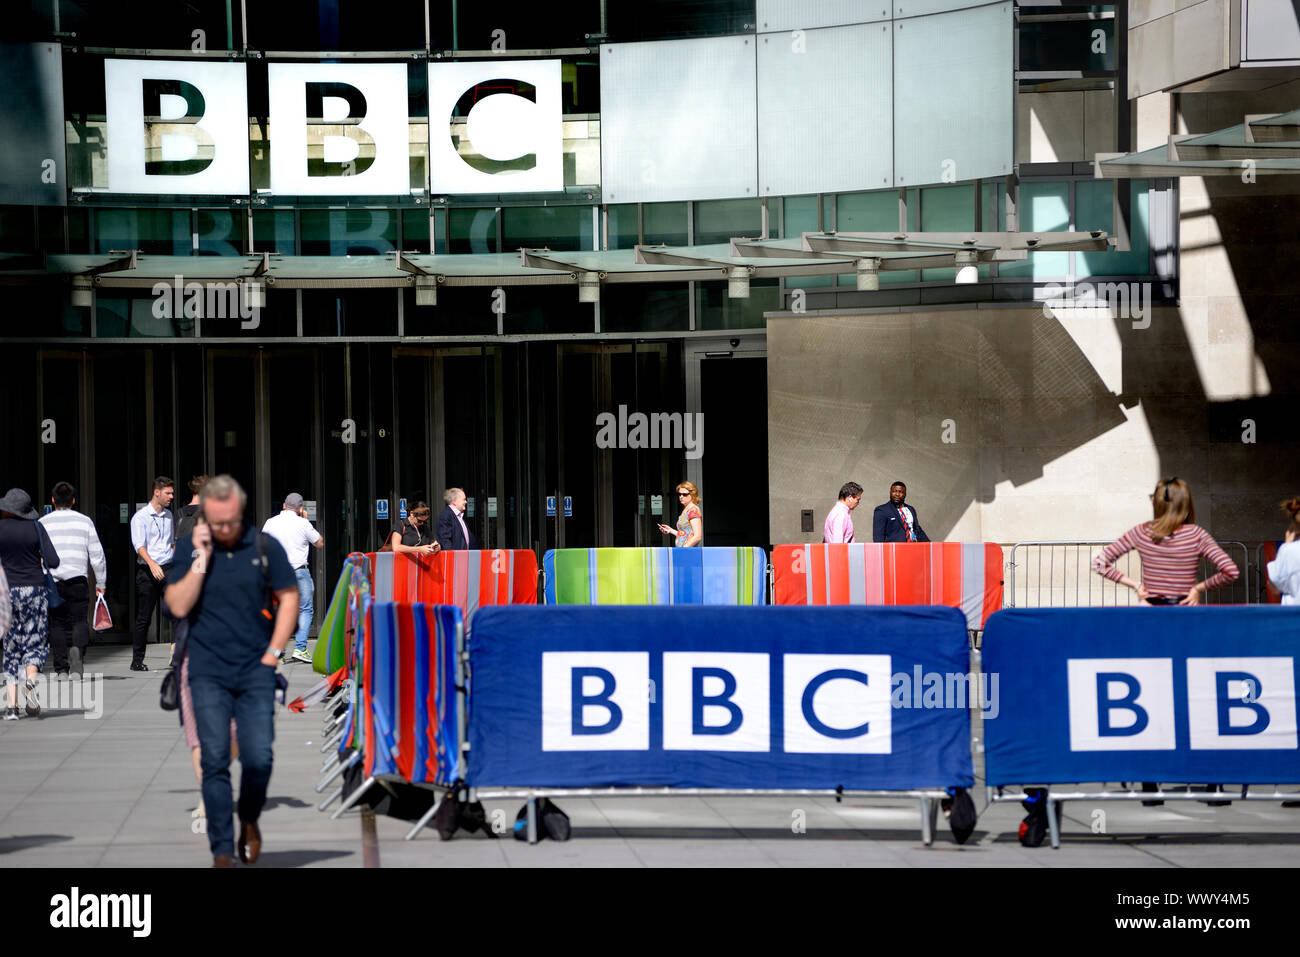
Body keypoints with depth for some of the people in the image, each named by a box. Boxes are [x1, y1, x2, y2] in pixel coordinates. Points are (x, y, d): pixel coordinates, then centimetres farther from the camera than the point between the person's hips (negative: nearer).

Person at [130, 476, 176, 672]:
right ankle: (137, 660, 8)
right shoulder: (140, 517, -5)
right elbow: (139, 545, -16)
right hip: (148, 572, -5)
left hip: (168, 569, 5)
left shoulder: (168, 515, 15)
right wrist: (152, 564, -31)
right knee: (144, 617, 0)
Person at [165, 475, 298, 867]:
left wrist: (273, 652, 1)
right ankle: (222, 850, 2)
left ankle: (249, 821, 23)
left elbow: (289, 598, 7)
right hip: (208, 672, 0)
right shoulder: (189, 549, 1)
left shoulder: (265, 546, 1)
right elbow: (178, 606, -8)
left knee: (259, 758, -7)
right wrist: (201, 559, -14)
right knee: (214, 761, -4)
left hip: (256, 671, 0)